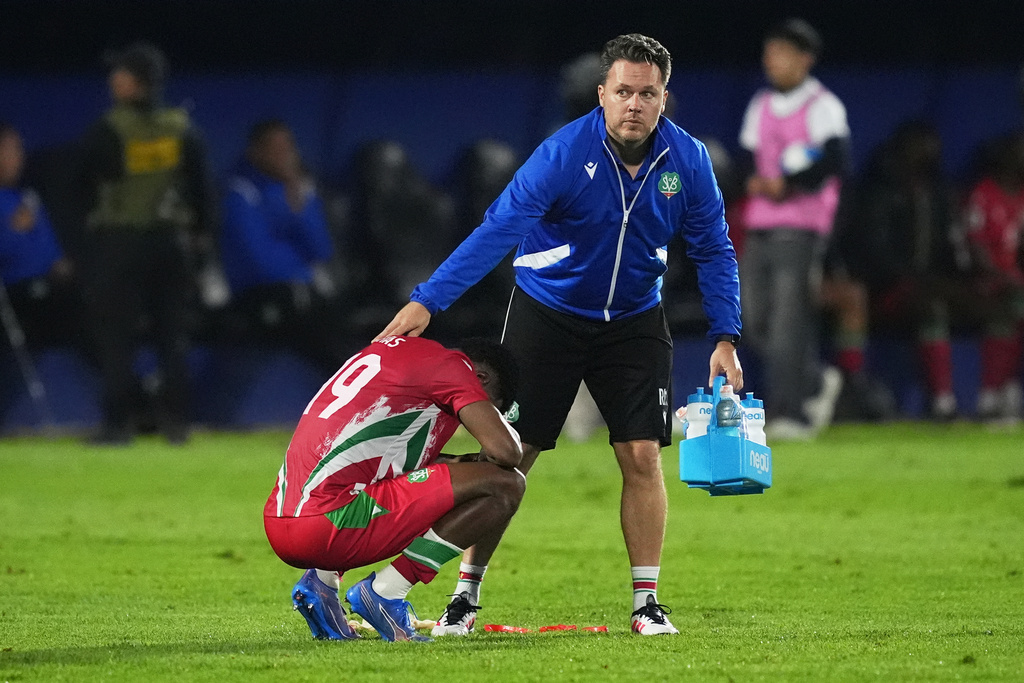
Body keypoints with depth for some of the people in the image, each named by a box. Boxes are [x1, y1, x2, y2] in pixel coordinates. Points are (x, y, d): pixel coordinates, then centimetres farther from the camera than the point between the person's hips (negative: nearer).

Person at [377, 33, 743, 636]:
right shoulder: (565, 155, -24)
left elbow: (714, 250, 0)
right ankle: (467, 594, 5)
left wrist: (726, 338, -8)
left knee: (643, 455, -5)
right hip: (547, 312, -2)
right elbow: (499, 230, -29)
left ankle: (647, 601, 6)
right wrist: (427, 302, -37)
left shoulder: (688, 161, -13)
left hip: (634, 321, 3)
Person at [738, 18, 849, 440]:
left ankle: (789, 413, -12)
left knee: (788, 322, -13)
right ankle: (817, 382, 21)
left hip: (800, 226, -7)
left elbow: (834, 159, -14)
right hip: (759, 227, 7)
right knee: (756, 321, 2)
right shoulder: (760, 107, 19)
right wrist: (753, 181, -3)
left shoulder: (823, 107, -2)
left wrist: (787, 184, -24)